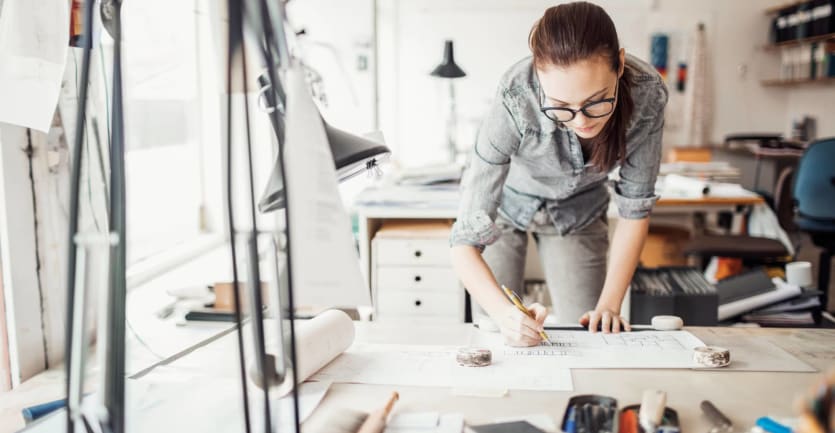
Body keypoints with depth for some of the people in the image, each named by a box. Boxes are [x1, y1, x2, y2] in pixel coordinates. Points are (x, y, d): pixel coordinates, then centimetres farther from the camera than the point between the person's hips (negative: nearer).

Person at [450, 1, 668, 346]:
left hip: (578, 211, 2)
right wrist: (505, 313, -54)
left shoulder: (646, 93, -31)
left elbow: (634, 209, -17)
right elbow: (466, 240, -38)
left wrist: (609, 305, -24)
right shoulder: (515, 101, -40)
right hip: (504, 202, -2)